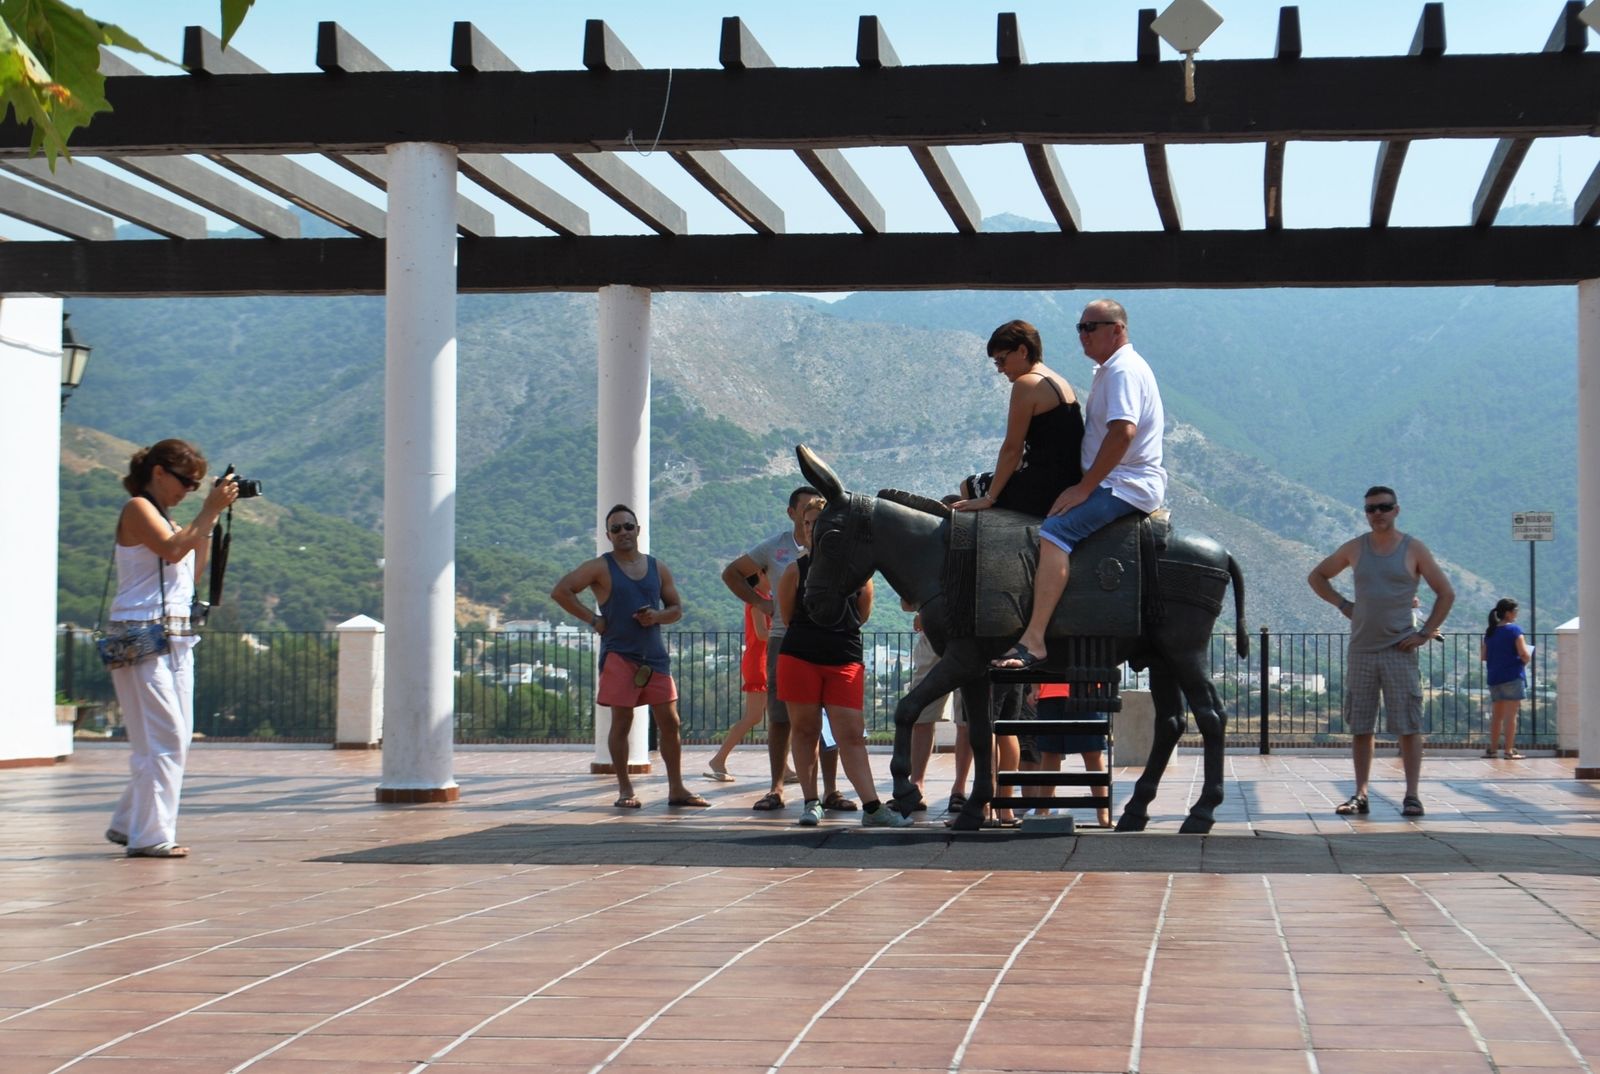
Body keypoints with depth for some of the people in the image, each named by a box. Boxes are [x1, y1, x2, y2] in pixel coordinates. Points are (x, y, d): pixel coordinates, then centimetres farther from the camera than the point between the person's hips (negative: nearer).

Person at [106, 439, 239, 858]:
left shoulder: (164, 517, 23)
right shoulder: (137, 509, -3)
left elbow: (192, 573, 19)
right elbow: (172, 550, -19)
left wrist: (211, 522, 14)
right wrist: (210, 511, -14)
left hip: (176, 640, 9)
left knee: (174, 740, 10)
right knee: (163, 739, -11)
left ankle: (129, 824, 20)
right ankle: (149, 836, -7)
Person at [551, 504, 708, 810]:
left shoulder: (657, 568, 12)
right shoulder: (600, 568, -1)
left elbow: (676, 608, 17)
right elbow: (560, 591, -8)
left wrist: (657, 616, -6)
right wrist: (593, 619, -10)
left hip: (655, 655, 4)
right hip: (619, 656, -4)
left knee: (669, 721, 1)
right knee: (621, 722, -2)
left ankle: (676, 788, 7)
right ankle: (625, 790, 6)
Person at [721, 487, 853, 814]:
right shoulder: (774, 547, 8)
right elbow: (731, 573, 17)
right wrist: (761, 603, 8)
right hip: (783, 638, 0)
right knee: (779, 718, 1)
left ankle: (831, 790, 3)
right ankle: (776, 789, 8)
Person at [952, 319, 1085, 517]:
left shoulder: (1026, 384, -14)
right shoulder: (1059, 381, 15)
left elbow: (1012, 449, -14)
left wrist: (989, 498, -8)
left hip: (1045, 492, -10)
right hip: (1069, 486, 10)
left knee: (968, 488, 9)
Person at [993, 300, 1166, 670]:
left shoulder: (1123, 369, -13)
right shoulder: (1109, 369, 22)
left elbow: (1123, 432, -26)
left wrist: (1084, 487, -23)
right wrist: (1082, 485, 19)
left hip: (1127, 486, -12)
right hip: (1114, 483, 12)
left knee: (1054, 531, -29)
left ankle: (1033, 639, -38)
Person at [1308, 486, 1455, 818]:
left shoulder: (1413, 550, 1)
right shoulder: (1354, 549, 8)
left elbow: (1446, 593, 5)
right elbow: (1317, 576, 21)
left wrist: (1425, 633, -3)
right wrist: (1342, 604, 7)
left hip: (1399, 650, -3)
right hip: (1361, 650, 3)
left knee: (1408, 726, -5)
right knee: (1360, 726, 4)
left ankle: (1411, 795, -3)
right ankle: (1360, 794, 8)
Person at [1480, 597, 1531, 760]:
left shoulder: (1490, 632, 9)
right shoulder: (1514, 630, -10)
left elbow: (1483, 656, 11)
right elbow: (1524, 655, -15)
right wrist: (1525, 660, 6)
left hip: (1493, 678, 6)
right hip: (1512, 676, -6)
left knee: (1496, 716, 15)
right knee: (1511, 715, -4)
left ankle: (1491, 749, 18)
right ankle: (1508, 751, -6)